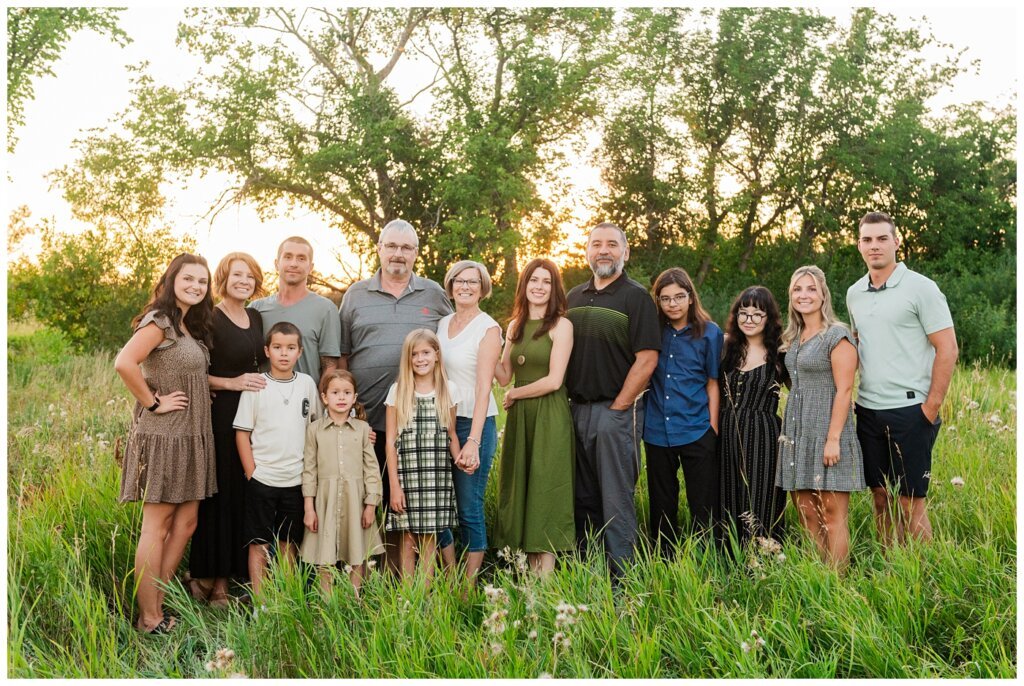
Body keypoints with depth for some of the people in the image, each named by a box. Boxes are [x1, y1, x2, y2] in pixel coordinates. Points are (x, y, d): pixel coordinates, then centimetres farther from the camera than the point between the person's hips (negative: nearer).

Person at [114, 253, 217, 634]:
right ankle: (150, 620, 7)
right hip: (163, 435, -9)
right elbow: (124, 363, -26)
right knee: (157, 528, -1)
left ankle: (159, 604, 21)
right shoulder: (160, 321, -12)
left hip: (191, 437, 9)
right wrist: (153, 402, -18)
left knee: (185, 524, 11)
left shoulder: (191, 326, 15)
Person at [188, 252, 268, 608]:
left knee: (246, 495, 7)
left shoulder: (256, 318, 13)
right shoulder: (209, 319, -7)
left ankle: (233, 573, 16)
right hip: (220, 415, -6)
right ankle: (211, 579, 9)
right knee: (220, 495, -2)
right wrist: (232, 383, -17)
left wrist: (267, 383, 8)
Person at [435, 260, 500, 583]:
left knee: (469, 509, 0)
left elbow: (484, 387, -15)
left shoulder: (488, 329, -8)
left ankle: (469, 586, 14)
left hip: (474, 422, -6)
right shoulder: (442, 323, 10)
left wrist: (473, 441, -22)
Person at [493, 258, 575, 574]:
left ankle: (545, 575, 3)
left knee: (545, 488, -3)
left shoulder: (561, 325, -6)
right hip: (519, 417, 6)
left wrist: (515, 394, -3)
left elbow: (553, 381, -13)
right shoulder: (515, 326, 12)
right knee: (521, 488, 8)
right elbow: (504, 376, 8)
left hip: (550, 417, -6)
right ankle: (531, 570, 16)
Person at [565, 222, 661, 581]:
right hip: (576, 409, 6)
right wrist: (570, 402, 8)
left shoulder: (636, 297, -3)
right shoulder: (574, 297, 14)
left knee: (616, 500, -3)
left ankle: (620, 578, 4)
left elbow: (647, 359, -10)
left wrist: (617, 407, -11)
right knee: (583, 499, 11)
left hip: (616, 410, -6)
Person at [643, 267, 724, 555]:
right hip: (657, 431, 3)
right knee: (662, 507, 13)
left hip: (696, 432, -3)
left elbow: (712, 383, 1)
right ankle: (665, 561, 25)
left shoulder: (709, 333, -1)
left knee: (703, 508, 3)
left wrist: (713, 426, -2)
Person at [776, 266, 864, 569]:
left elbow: (844, 390, -13)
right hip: (798, 432, 8)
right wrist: (789, 429, 11)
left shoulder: (837, 335, -8)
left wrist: (833, 439, -19)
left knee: (832, 513, -4)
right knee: (806, 512, 9)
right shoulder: (793, 338, 15)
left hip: (827, 431, -7)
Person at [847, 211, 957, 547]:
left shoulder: (920, 287, -7)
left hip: (909, 409, -6)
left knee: (911, 504, -2)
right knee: (881, 498, 11)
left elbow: (947, 349, -9)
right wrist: (852, 396, 12)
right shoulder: (854, 294, 11)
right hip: (868, 410, 6)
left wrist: (931, 407, -11)